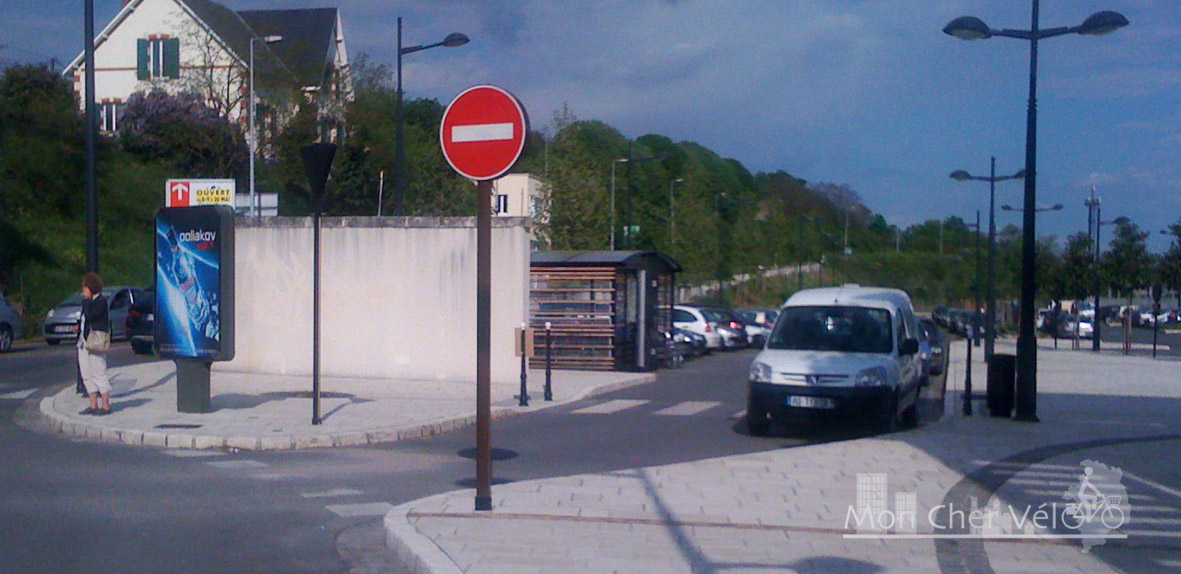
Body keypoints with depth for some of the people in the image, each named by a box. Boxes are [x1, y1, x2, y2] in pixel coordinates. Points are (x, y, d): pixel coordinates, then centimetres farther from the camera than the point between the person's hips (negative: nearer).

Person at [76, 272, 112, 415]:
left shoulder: (101, 301, -11)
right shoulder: (89, 301, 15)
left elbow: (90, 316, -22)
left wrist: (87, 299, -15)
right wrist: (79, 327, 9)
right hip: (83, 342, 9)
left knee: (99, 374, -6)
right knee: (87, 375, 10)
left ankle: (106, 406, -1)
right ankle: (93, 405, 16)